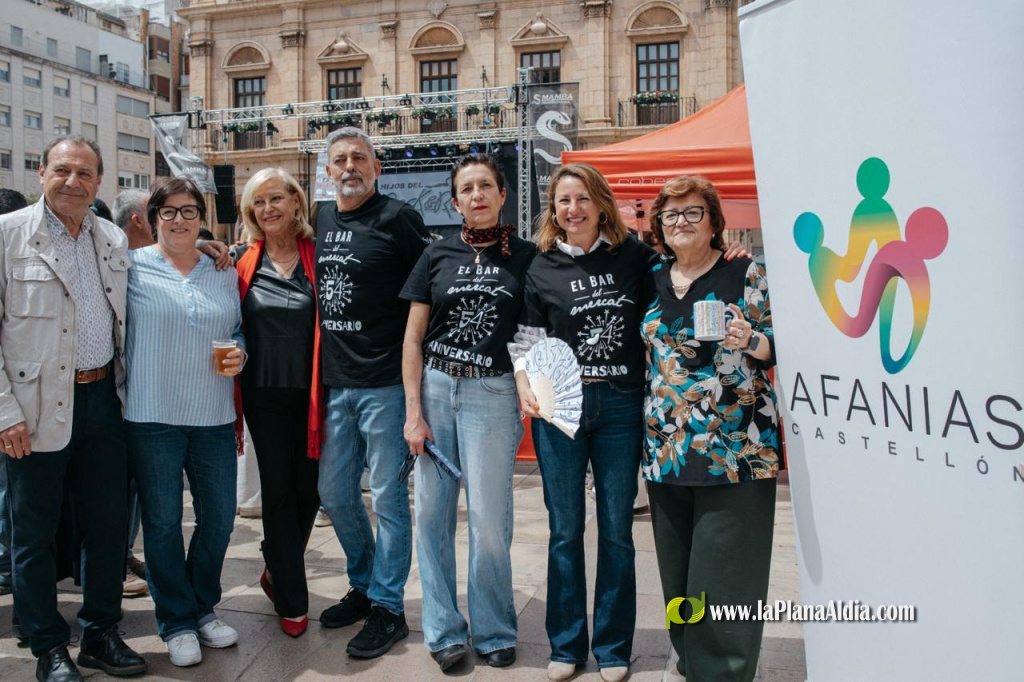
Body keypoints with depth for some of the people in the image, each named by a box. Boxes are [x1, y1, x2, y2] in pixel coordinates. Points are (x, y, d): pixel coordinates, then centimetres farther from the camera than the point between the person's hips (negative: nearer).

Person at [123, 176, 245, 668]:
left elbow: (240, 329, 16)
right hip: (151, 417, -3)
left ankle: (203, 607, 31)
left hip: (214, 417, 3)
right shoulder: (132, 267, 0)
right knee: (163, 521, 6)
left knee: (219, 515, 9)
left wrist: (239, 353, -3)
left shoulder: (224, 272, 10)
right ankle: (177, 622, 23)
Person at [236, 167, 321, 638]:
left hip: (310, 392, 0)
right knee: (278, 490, 5)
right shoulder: (243, 261, 3)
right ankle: (292, 600, 18)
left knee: (309, 488, 7)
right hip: (264, 393, 0)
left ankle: (277, 569, 35)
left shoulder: (317, 255, 0)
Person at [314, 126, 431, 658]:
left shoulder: (397, 218, -7)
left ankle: (388, 607, 18)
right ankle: (363, 585, 35)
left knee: (387, 496, 3)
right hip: (334, 380, 7)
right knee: (334, 493, 15)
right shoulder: (321, 219, 12)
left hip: (384, 381, -7)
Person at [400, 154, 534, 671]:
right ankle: (444, 630, 20)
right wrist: (413, 411, 0)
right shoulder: (437, 256, 7)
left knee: (489, 520, 0)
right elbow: (413, 337, 6)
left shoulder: (525, 256, 5)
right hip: (434, 387, 2)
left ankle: (494, 632, 19)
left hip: (493, 393, -2)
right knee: (432, 512, 5)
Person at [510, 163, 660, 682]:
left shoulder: (633, 255, 3)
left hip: (620, 405, 0)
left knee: (616, 530, 8)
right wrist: (523, 383, -9)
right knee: (565, 530, 8)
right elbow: (527, 337, 5)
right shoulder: (542, 268, 3)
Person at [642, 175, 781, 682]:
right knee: (677, 566, 11)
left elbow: (780, 344, -1)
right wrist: (649, 430, 16)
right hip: (667, 449, 5)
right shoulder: (653, 282, 12)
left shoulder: (745, 273, -1)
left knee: (724, 569, -5)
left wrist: (750, 342, -21)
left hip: (734, 448, -4)